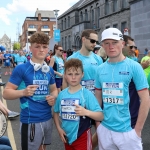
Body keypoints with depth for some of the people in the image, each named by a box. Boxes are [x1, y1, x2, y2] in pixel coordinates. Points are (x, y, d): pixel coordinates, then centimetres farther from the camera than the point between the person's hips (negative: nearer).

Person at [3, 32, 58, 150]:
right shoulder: (21, 69, -10)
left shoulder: (49, 70, 8)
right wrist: (23, 92, -28)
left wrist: (53, 97, -2)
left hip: (47, 118, 6)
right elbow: (6, 93, -10)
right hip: (30, 120, -6)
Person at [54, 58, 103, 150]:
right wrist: (59, 128, 1)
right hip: (67, 137, 4)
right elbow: (56, 112, 13)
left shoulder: (87, 94, -14)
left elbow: (100, 116, -18)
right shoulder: (62, 94, 0)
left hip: (82, 137, -4)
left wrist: (86, 112, -34)